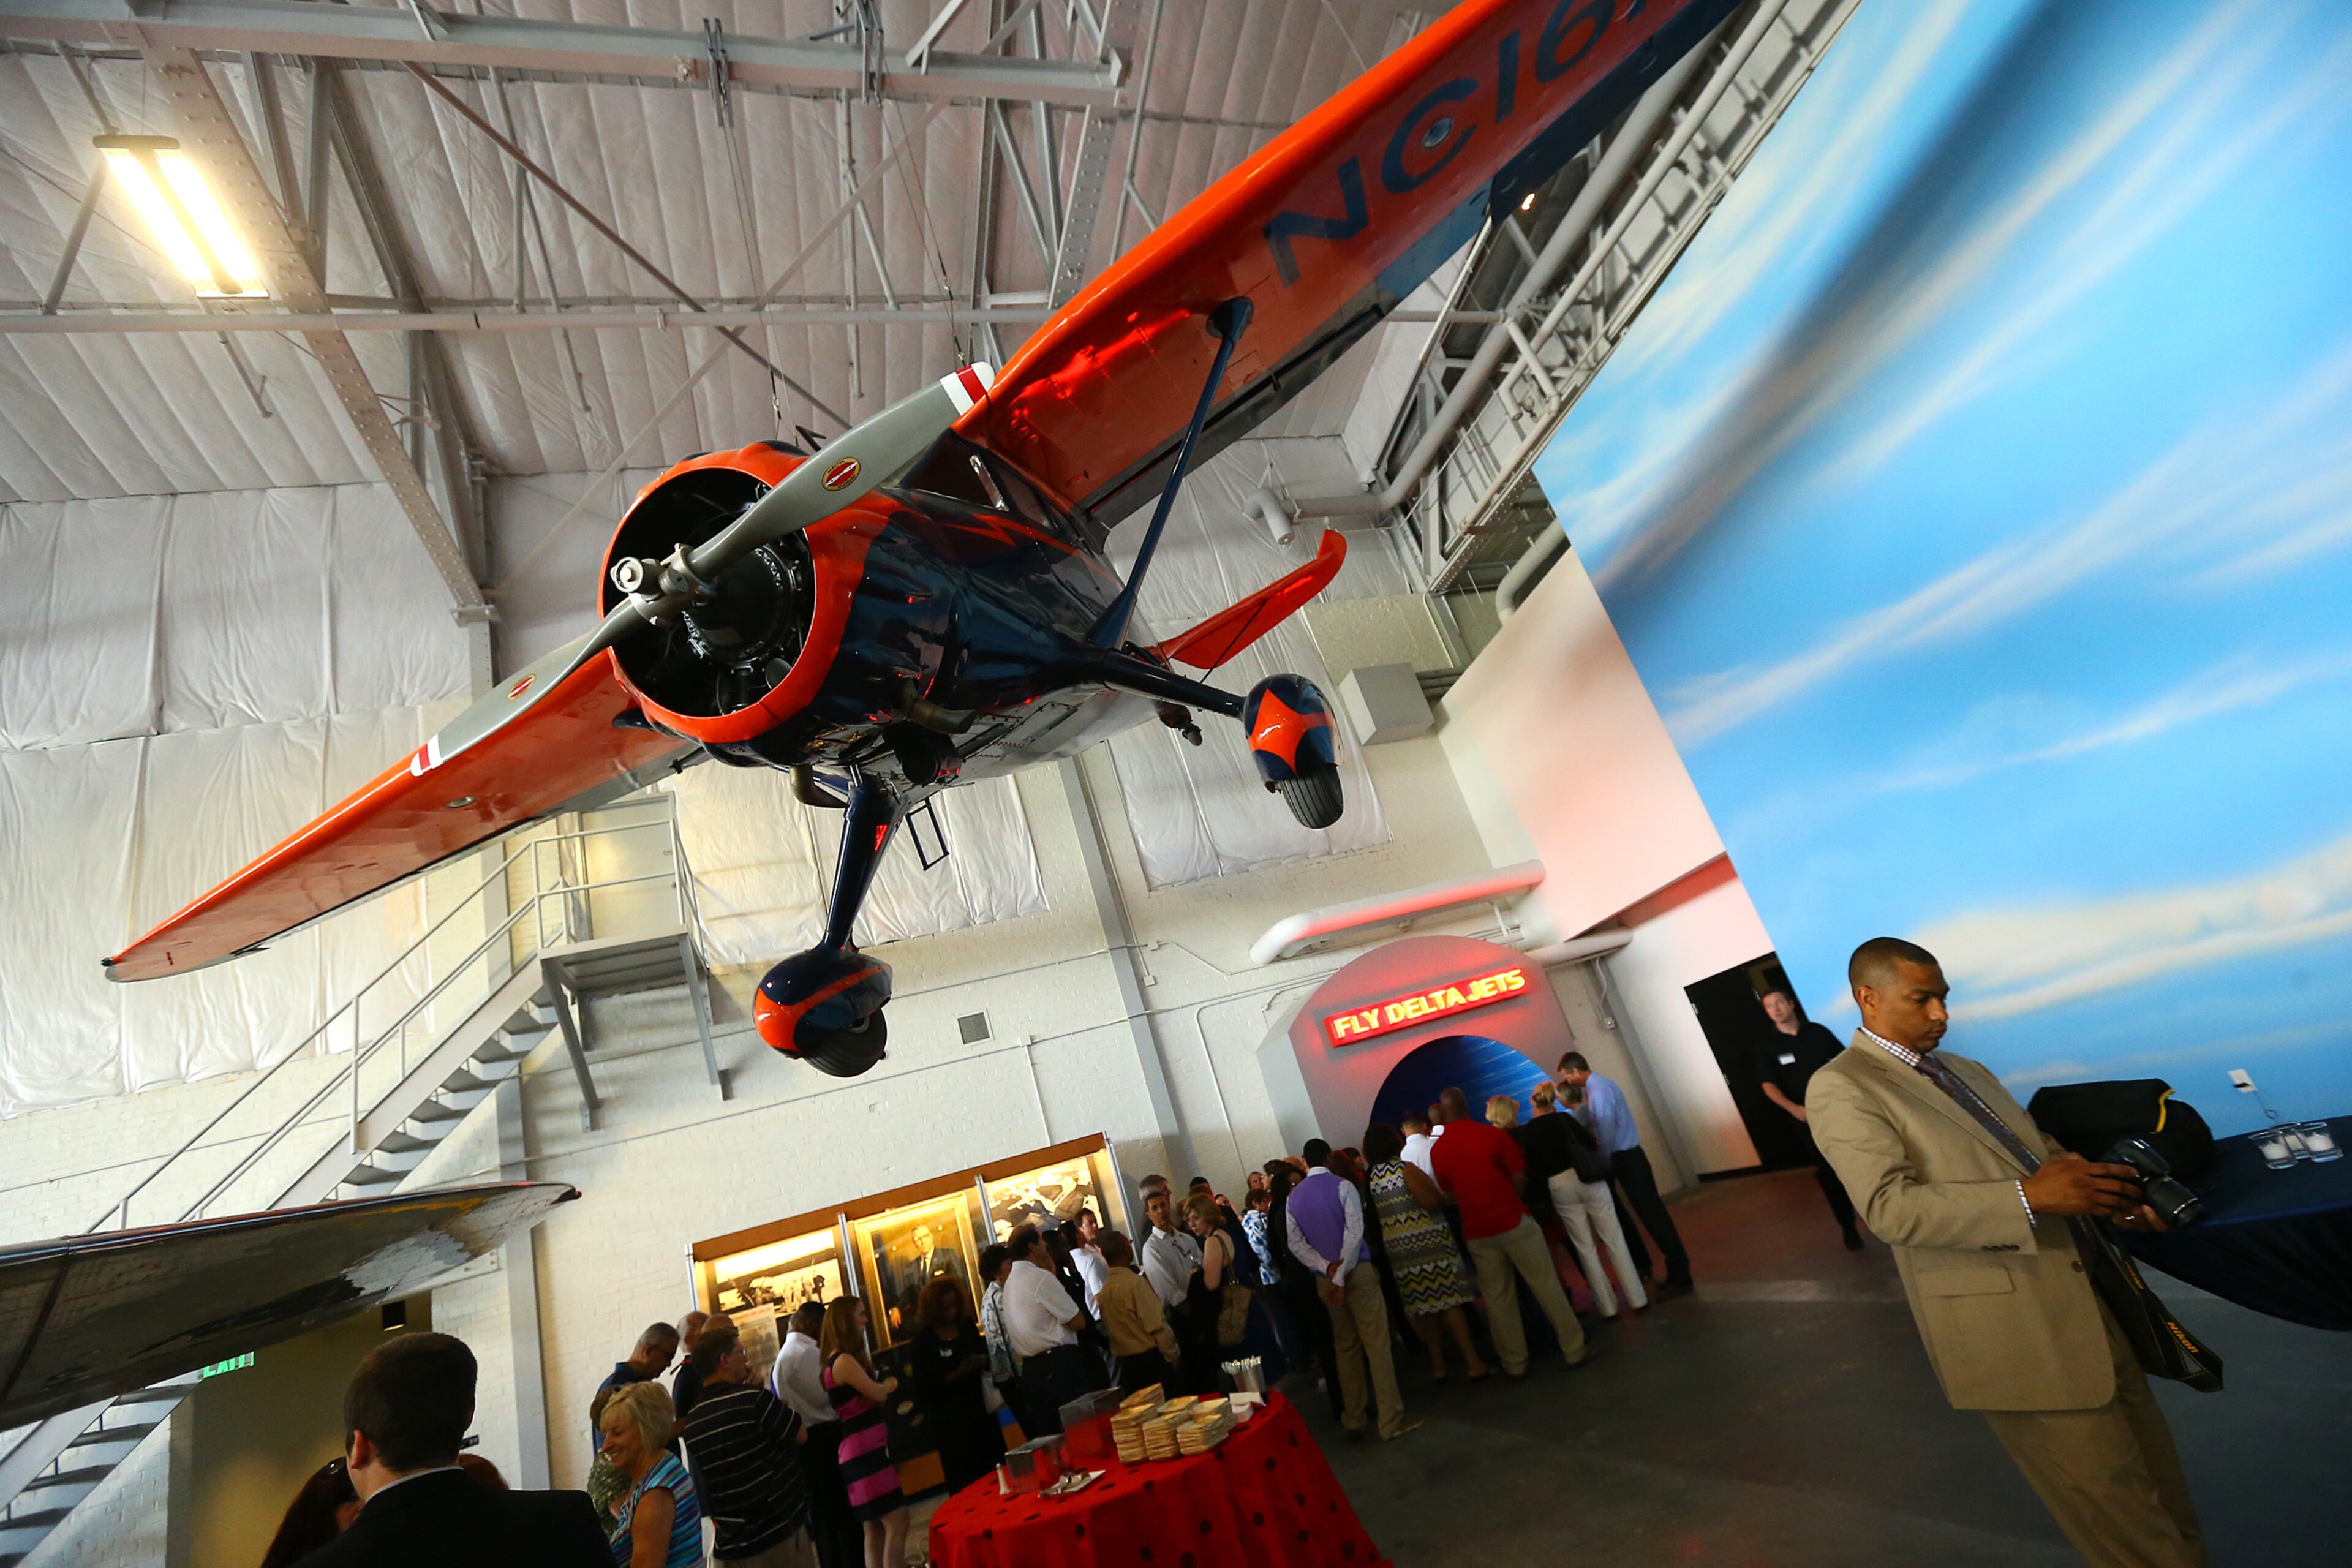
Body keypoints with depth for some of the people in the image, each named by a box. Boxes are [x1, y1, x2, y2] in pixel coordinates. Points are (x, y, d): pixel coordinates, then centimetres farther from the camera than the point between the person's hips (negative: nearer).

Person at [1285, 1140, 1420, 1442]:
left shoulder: (1294, 1197, 5)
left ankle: (1353, 1419, 21)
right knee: (1377, 1344, 0)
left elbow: (1295, 1243, 0)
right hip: (1357, 1271, -5)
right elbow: (1354, 1232, -17)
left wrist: (1327, 1267, -8)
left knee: (1345, 1348, 15)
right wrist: (1341, 1277, -15)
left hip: (1325, 1278, 5)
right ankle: (1391, 1419, 2)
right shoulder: (1342, 1186, -9)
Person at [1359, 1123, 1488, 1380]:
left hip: (1400, 1252, 5)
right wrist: (1446, 1197, 0)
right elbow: (1433, 1201, -19)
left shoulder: (1370, 1179, 6)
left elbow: (1373, 1215, 10)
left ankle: (1438, 1364, 21)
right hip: (1428, 1242, -5)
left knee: (1422, 1307, 12)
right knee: (1448, 1300, 1)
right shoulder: (1405, 1168, -12)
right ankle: (1472, 1361, 6)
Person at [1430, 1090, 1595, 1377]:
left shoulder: (1438, 1151, -1)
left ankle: (1514, 1363, 20)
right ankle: (1575, 1349, 19)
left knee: (1497, 1298, 13)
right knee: (1545, 1285, 10)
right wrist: (1510, 1205, 9)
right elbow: (1519, 1178, -7)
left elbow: (1448, 1193, 10)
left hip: (1477, 1233, 3)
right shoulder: (1493, 1135, -9)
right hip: (1514, 1222, -3)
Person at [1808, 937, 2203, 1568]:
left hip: (2092, 1297, 8)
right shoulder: (1840, 1087, -13)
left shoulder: (1965, 1069, 14)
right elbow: (1892, 1207, -22)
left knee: (2163, 1490, 18)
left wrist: (2111, 1195, 1)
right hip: (2015, 1334, -8)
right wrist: (2028, 1196, -28)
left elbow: (2042, 1149, 20)